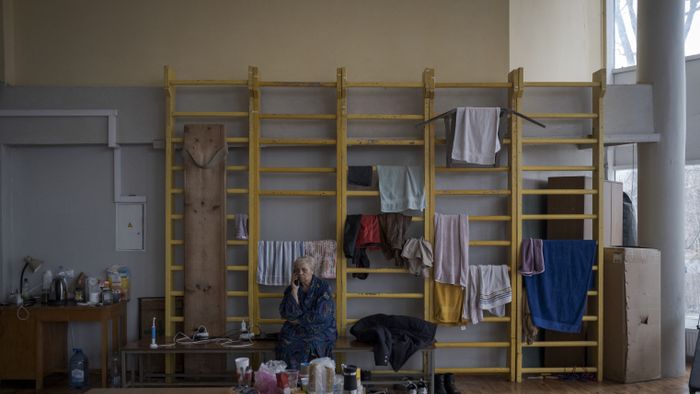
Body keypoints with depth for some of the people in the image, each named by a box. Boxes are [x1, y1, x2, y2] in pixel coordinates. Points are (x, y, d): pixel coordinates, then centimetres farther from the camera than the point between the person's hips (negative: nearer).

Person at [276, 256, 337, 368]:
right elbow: (287, 314, -7)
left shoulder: (323, 288, -6)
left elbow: (320, 316, -15)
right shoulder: (290, 289, 5)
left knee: (309, 347, -32)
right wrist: (294, 290, -11)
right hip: (297, 330, 3)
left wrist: (297, 320, -7)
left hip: (321, 330, -3)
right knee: (286, 344, -27)